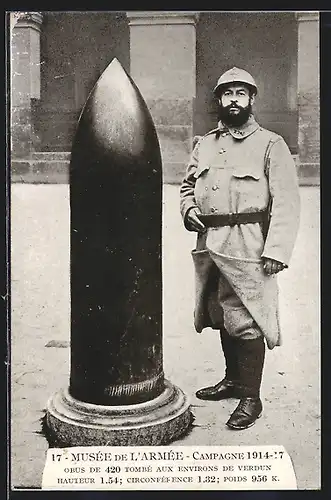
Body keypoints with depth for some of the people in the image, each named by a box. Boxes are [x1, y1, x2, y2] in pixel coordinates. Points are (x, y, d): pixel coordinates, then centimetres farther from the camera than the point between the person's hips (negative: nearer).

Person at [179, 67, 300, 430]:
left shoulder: (271, 144, -2)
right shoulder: (205, 144, 15)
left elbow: (286, 203, -8)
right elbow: (187, 184, 26)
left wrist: (276, 251, -17)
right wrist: (188, 209, 4)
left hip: (246, 248, -6)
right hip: (209, 245, 6)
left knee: (245, 323, -4)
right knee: (221, 317, 16)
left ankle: (251, 398, 11)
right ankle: (233, 379, 34)